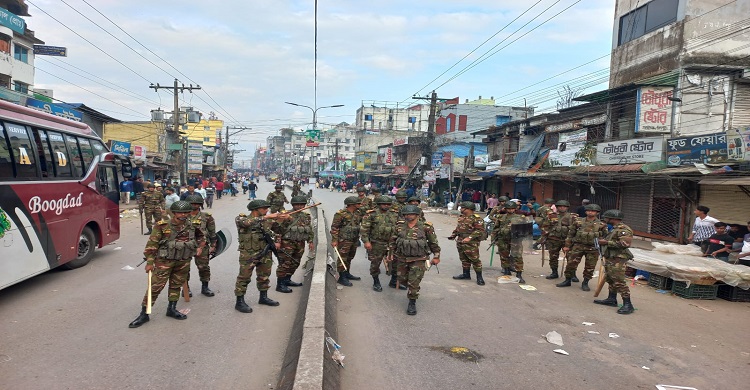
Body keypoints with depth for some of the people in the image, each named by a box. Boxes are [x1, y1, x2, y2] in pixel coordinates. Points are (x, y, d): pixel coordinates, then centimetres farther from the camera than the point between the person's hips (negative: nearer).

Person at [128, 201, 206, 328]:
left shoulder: (192, 226, 2)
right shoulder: (162, 226, -11)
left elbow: (201, 236, 23)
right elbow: (152, 244, -9)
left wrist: (200, 246, 8)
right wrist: (150, 262, -11)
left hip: (183, 262, 4)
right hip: (164, 261, -4)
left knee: (176, 285, 14)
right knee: (155, 286, -4)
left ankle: (171, 309, 30)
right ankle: (144, 314, 5)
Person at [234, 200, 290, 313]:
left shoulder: (266, 221, 8)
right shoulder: (241, 219, -8)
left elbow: (276, 231, 19)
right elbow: (248, 222, -31)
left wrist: (277, 241, -2)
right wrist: (267, 217, -34)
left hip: (265, 253, 6)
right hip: (248, 255, -6)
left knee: (264, 276, 16)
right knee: (244, 278, -1)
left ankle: (263, 297, 33)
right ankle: (240, 302, 8)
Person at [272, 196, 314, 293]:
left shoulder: (307, 216, 9)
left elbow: (310, 230, 19)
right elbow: (277, 229, -11)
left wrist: (310, 241, 15)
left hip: (300, 244, 7)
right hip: (287, 243, -7)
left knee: (295, 263, 16)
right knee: (285, 264, -6)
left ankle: (287, 280, 31)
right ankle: (280, 284, 1)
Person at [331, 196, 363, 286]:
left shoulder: (357, 214, 9)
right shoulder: (340, 214, -14)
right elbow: (334, 227, -14)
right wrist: (334, 240, -17)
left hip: (354, 240, 8)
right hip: (344, 241, -8)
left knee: (349, 258, 19)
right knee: (342, 259, -1)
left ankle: (347, 274, 33)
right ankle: (342, 278, 6)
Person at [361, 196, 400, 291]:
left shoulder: (394, 215, 9)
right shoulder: (371, 215, -6)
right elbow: (364, 229, -9)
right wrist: (366, 241, -16)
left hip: (392, 243, 4)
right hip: (376, 244, -4)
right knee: (375, 264, 6)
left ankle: (394, 281, 26)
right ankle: (376, 283, 23)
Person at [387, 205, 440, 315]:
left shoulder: (425, 227, -11)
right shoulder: (399, 226, -2)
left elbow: (433, 243, 0)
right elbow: (393, 241, 12)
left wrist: (436, 256, 4)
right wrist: (391, 252, 12)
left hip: (418, 260, -4)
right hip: (402, 259, 4)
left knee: (414, 282, -8)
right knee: (402, 280, 15)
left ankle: (412, 303, 10)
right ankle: (414, 289, 45)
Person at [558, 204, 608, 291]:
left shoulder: (602, 225, 2)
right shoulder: (578, 222, 5)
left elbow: (606, 237, 6)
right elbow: (570, 234, 9)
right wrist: (567, 245, 6)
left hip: (593, 249, -1)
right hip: (578, 246, 1)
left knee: (589, 267, 4)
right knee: (571, 264, 0)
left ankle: (585, 283, 20)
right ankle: (567, 280, 14)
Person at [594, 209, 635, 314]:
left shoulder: (624, 229, -14)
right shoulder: (614, 229, 18)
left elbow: (624, 244, -24)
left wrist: (606, 242, -19)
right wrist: (603, 240, 10)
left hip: (618, 259, -11)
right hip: (610, 258, 11)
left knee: (619, 282, -13)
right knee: (610, 280, 15)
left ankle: (628, 305, -10)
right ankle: (612, 299, 25)